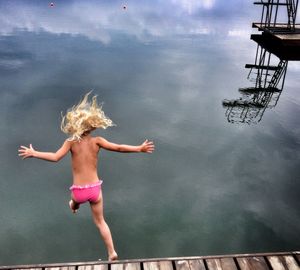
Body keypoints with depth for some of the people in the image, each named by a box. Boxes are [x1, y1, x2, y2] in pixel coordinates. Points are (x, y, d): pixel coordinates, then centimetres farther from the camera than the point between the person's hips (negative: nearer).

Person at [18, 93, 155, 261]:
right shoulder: (97, 141, -7)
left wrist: (33, 153, -8)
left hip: (79, 191, -1)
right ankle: (112, 252, 16)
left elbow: (55, 157, -19)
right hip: (95, 189, 1)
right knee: (100, 221, 19)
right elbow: (118, 148, -14)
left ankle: (74, 207, 73)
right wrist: (140, 149, -7)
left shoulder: (71, 142, -10)